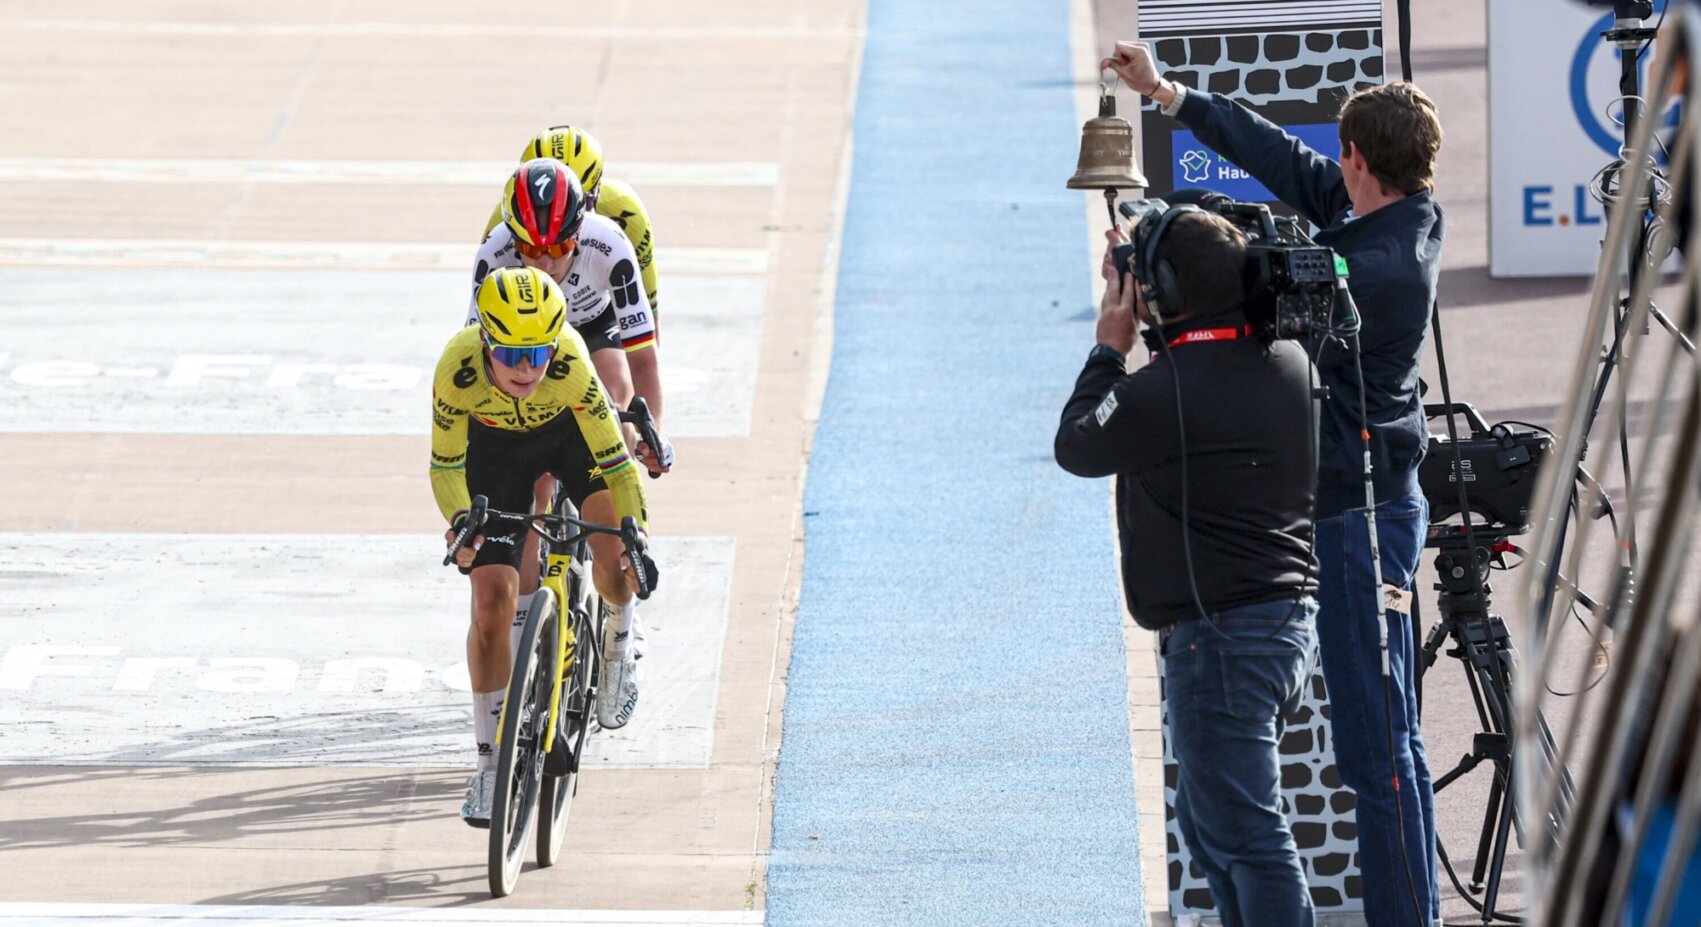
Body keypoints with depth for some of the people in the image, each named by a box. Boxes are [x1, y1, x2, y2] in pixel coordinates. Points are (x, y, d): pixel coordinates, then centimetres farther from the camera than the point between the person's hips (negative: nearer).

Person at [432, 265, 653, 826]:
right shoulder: (458, 369, -36)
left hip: (569, 428, 0)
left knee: (615, 559, -22)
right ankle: (492, 762, 4)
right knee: (493, 596, -9)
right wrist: (460, 521, -41)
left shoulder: (570, 364, -39)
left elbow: (614, 461, -34)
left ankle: (617, 644, 14)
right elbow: (446, 464, -23)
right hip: (495, 444, 1)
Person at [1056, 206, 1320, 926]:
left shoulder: (1161, 392, -20)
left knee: (1245, 836, -6)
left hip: (1220, 638, -9)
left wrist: (1110, 347, 9)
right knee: (1207, 819, 22)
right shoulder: (1286, 359, 4)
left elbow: (1077, 446, -1)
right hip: (1290, 619, 9)